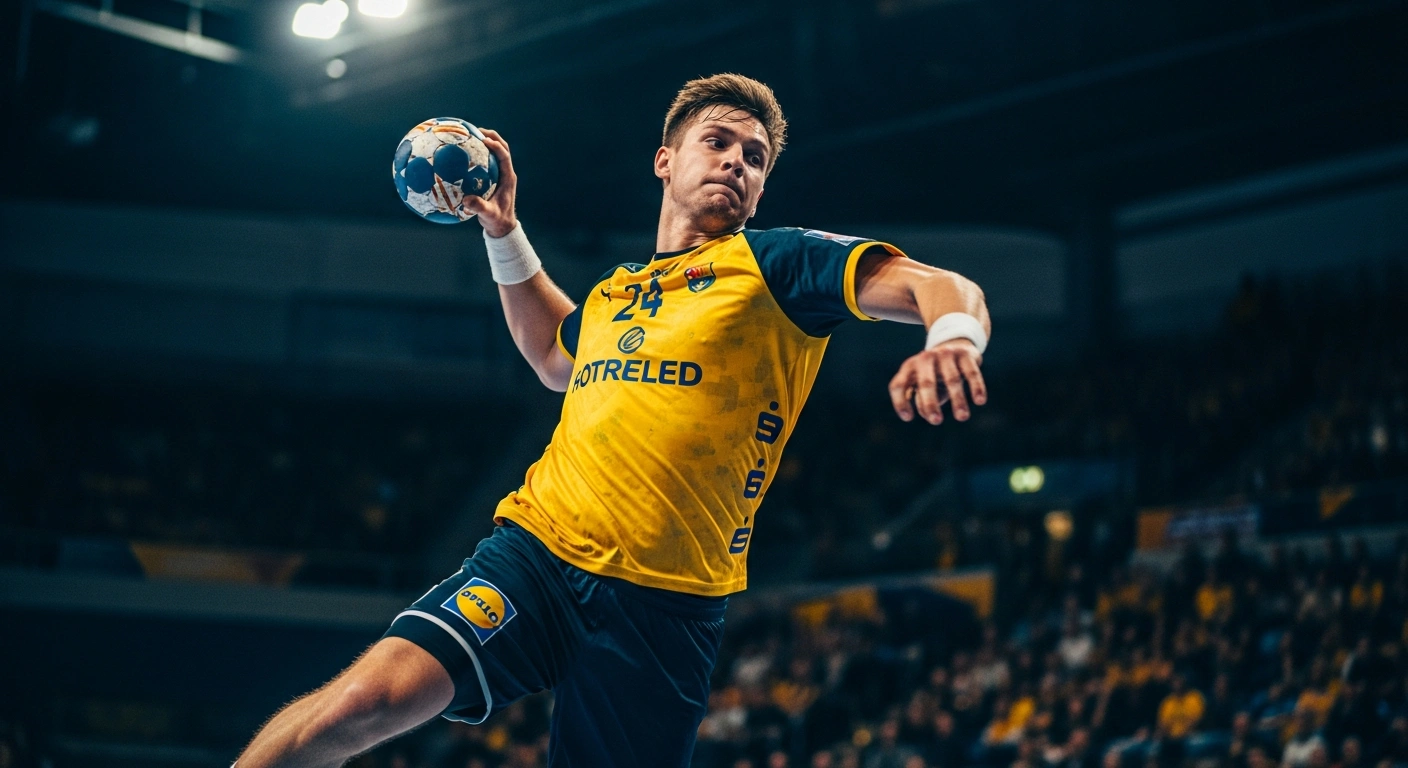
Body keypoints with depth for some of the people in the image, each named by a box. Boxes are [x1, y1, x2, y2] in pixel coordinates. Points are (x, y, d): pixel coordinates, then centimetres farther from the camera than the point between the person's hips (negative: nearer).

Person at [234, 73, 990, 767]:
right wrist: (503, 233, 33)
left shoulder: (773, 261, 4)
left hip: (665, 604, -2)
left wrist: (952, 338, -32)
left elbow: (945, 288, -9)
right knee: (367, 700, -21)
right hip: (536, 549, 3)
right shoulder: (613, 291, 19)